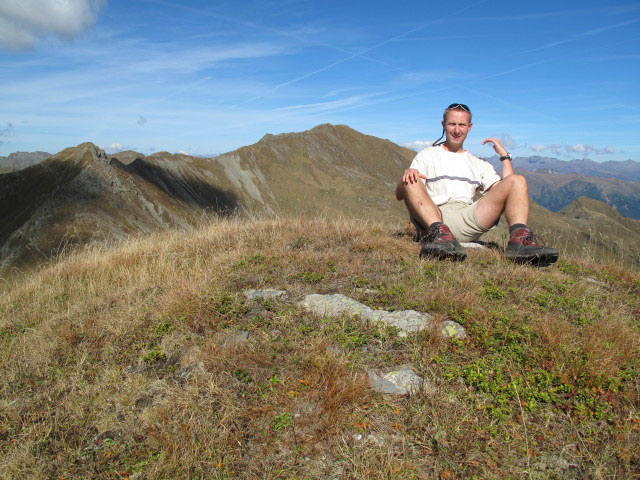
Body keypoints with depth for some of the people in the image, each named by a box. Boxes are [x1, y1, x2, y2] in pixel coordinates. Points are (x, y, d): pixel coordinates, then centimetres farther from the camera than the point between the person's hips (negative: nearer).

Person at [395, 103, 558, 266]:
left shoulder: (479, 164, 30)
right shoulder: (427, 155, 21)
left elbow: (506, 188, 15)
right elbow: (399, 195, 9)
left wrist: (504, 155, 17)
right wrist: (407, 174, -13)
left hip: (467, 220, 3)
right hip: (431, 218, -2)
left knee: (518, 181, -8)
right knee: (412, 181, -28)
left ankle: (519, 238, -33)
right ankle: (438, 232, -50)